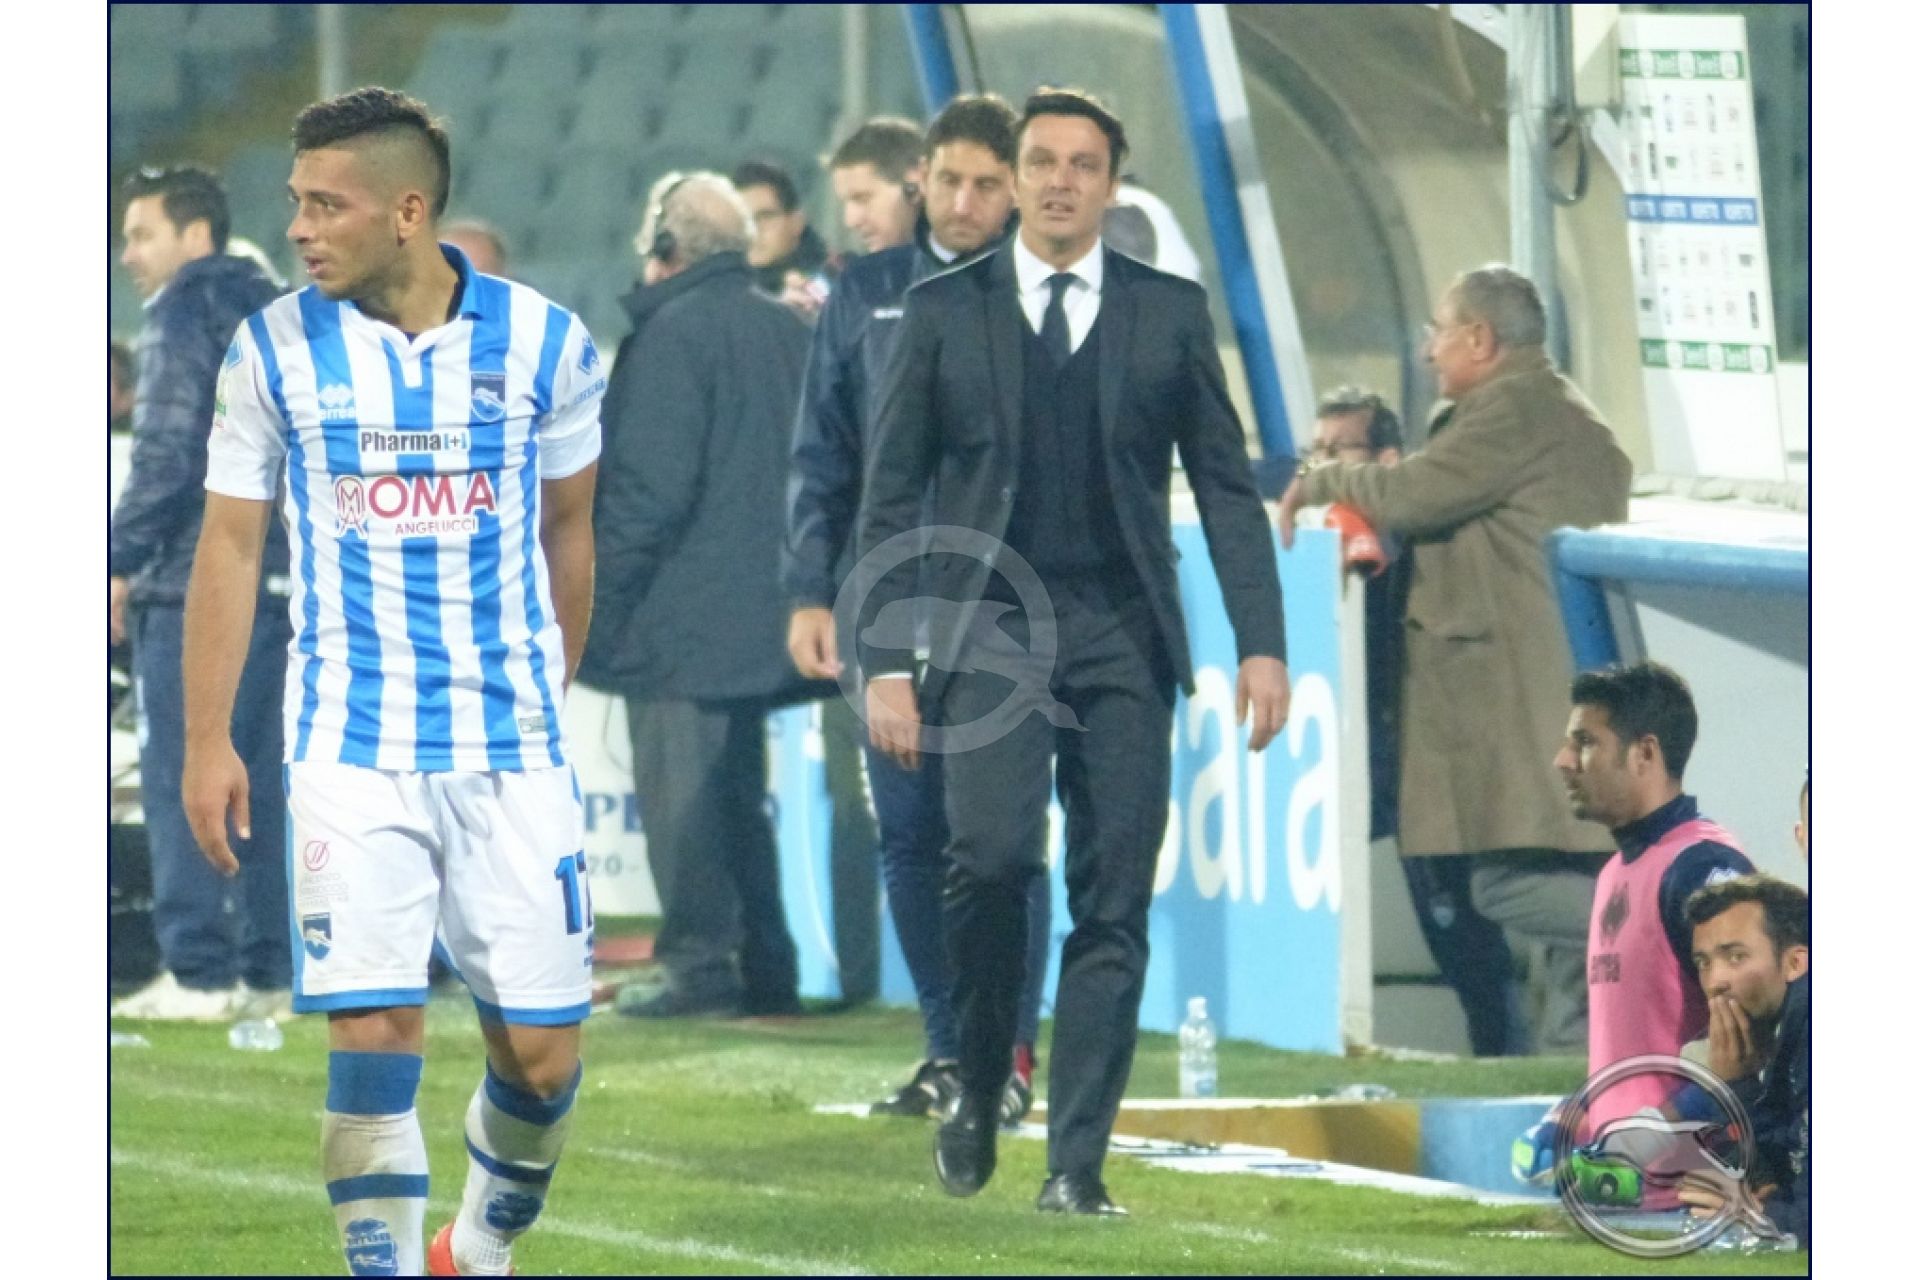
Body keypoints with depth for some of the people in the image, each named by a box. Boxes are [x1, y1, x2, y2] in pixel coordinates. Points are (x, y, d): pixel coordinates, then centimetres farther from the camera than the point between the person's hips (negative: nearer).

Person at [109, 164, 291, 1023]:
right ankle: (269, 967, 9)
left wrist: (121, 561, -11)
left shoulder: (187, 313, -7)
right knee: (258, 780, 10)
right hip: (274, 579, 8)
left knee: (180, 778, -7)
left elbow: (167, 451, -15)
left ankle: (198, 972, -11)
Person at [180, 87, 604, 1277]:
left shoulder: (544, 343, -2)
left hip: (512, 744, 1)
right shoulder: (276, 350, -2)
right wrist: (208, 741, 1)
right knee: (374, 1034, -11)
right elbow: (230, 545, 5)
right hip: (353, 751, -1)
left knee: (543, 1052, 0)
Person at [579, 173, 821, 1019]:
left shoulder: (672, 335, -11)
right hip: (765, 614, 8)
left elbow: (647, 487, -16)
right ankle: (765, 969, 13)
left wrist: (597, 599, -11)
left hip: (683, 616, -8)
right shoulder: (786, 332, 12)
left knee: (679, 788, -6)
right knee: (736, 787, 14)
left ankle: (703, 963, -10)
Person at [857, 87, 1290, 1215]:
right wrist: (885, 660, -1)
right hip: (990, 625, -1)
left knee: (1114, 901, -4)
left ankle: (1077, 1162, -1)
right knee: (994, 854, -21)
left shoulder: (1170, 313, 9)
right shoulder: (944, 312, 7)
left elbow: (1226, 485, 9)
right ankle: (979, 1088, 2)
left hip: (1123, 639, 1)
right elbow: (892, 497, 7)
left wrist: (1262, 643, -1)